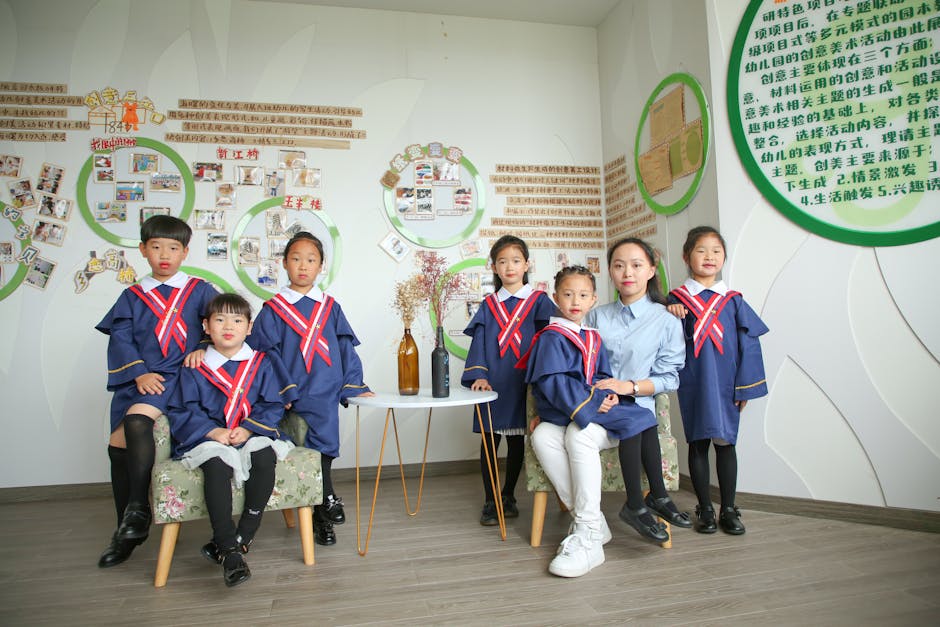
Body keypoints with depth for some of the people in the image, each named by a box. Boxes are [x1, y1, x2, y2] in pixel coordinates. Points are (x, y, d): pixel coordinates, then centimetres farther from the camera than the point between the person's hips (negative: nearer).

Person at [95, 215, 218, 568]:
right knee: (118, 444, -1)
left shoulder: (199, 290, 8)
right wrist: (139, 373, -11)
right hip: (137, 379, 4)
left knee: (137, 419, -29)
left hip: (178, 374, -4)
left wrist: (202, 349, -15)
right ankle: (126, 530, 14)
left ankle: (139, 509, -17)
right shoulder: (132, 296, 14)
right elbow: (121, 338, 5)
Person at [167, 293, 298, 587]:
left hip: (252, 435, 1)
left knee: (265, 456, -32)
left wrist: (248, 429, -15)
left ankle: (243, 535, -17)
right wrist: (213, 431, -15)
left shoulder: (263, 363, 7)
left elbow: (273, 405, 2)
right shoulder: (195, 369, 7)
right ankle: (230, 550, -28)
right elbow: (182, 410, 2)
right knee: (217, 464, -33)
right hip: (209, 438, 0)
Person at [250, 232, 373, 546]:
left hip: (325, 394, 2)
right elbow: (265, 355, 2)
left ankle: (319, 515, 16)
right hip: (290, 398, -1)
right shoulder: (272, 310, 3)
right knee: (306, 452, -6)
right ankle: (328, 499, 14)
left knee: (323, 447, -2)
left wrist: (355, 387, 2)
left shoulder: (331, 308, 9)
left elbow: (346, 349, 9)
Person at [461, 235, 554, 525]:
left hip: (523, 381, -1)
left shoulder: (539, 301, 4)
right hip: (493, 382, 1)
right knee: (490, 439, 3)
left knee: (517, 439, 10)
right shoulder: (488, 305, 10)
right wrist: (478, 375, -10)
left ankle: (508, 495, 27)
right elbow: (479, 341, 4)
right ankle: (489, 501, 15)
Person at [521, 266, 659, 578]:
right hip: (559, 417, -1)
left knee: (578, 435, -33)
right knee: (541, 437, -34)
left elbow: (602, 376, 15)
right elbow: (554, 382, -11)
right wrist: (592, 402, -17)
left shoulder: (593, 338, 17)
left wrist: (608, 394, -8)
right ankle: (593, 521, -24)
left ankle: (588, 536, -30)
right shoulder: (551, 337, 0)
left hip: (596, 416, 2)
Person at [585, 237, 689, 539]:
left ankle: (637, 505, -16)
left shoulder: (667, 322, 3)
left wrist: (630, 386, -17)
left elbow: (668, 378, -1)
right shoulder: (597, 316, 12)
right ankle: (657, 497, -11)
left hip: (637, 403, -1)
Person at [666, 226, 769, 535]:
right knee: (697, 443, 7)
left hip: (726, 384, 1)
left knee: (726, 442, 7)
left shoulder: (733, 301, 4)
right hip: (693, 383, -1)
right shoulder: (676, 300, 0)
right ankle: (704, 510, 19)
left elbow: (748, 344, 3)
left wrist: (745, 386, -2)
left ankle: (728, 509, 21)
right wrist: (669, 312, -18)